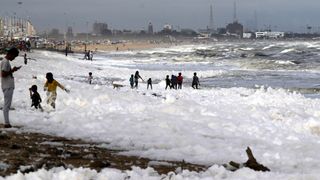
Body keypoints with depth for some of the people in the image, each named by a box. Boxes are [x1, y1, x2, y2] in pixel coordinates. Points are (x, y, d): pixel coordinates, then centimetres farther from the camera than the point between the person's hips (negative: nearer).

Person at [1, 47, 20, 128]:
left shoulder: (6, 61, 16)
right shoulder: (5, 62, -14)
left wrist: (13, 70, 9)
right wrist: (12, 70, -15)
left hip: (9, 86, 10)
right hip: (7, 87, -10)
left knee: (7, 105, 11)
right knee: (7, 105, -8)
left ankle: (7, 122, 14)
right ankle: (7, 123, -7)